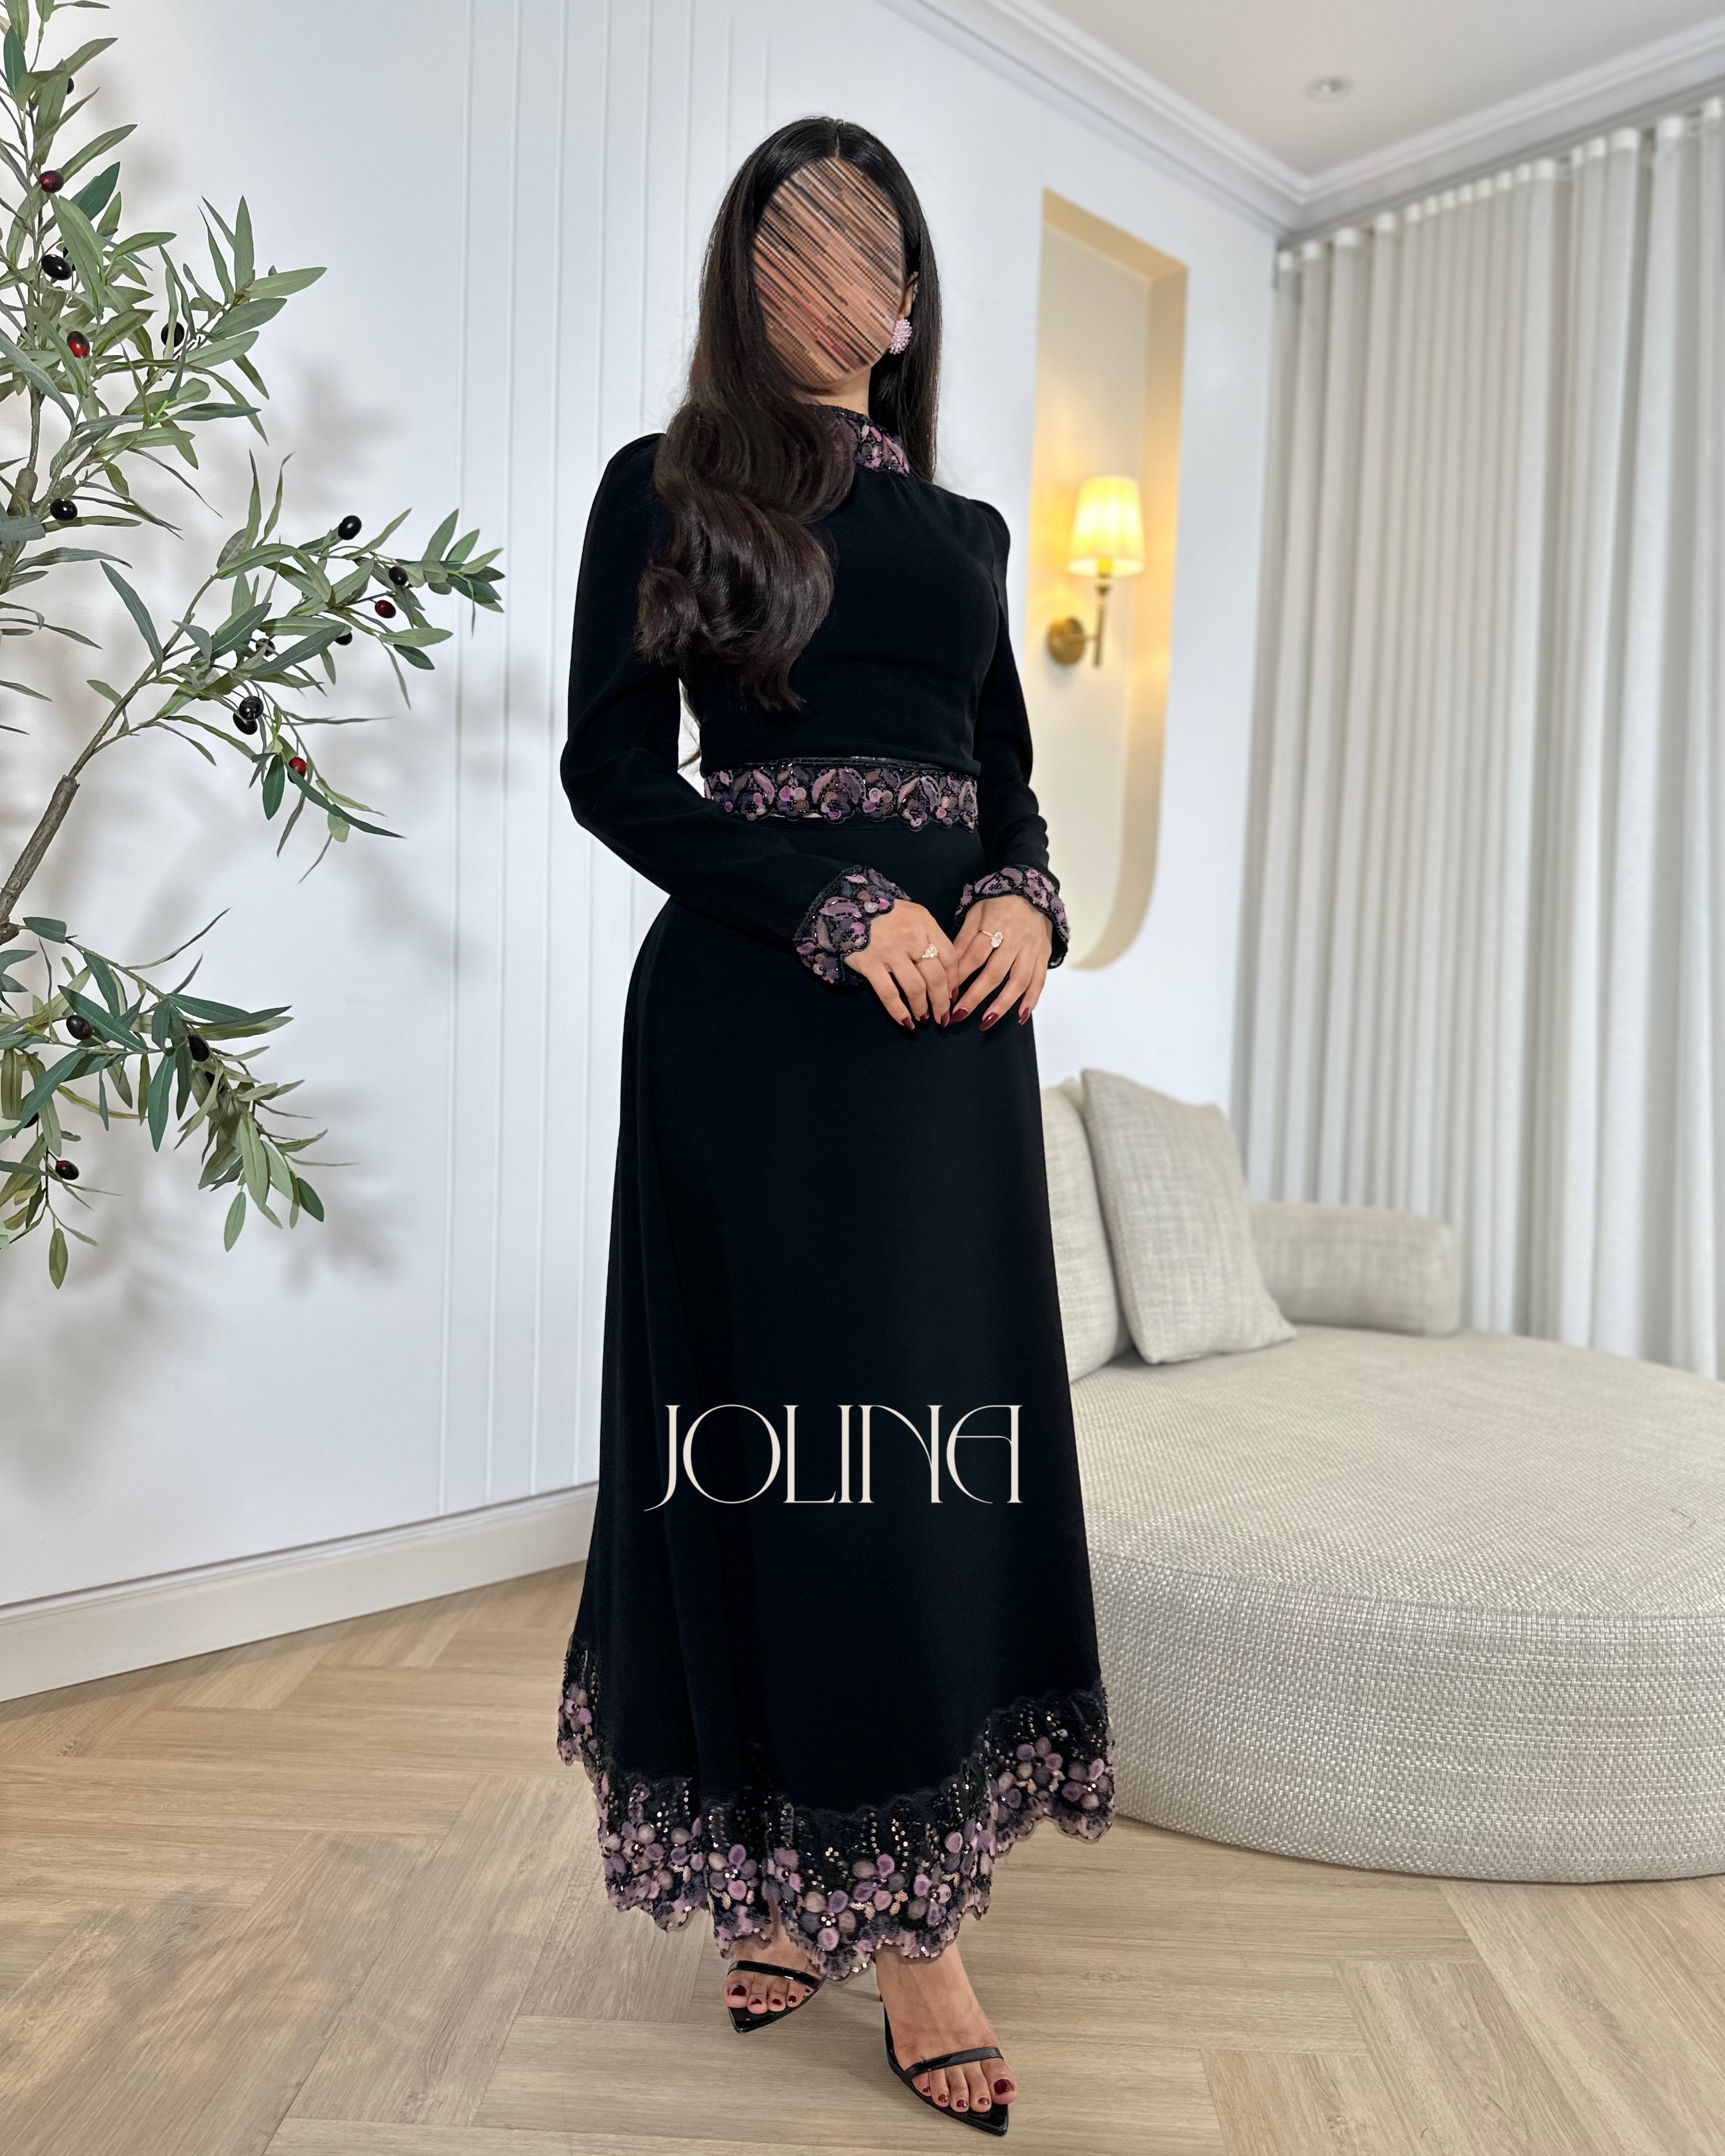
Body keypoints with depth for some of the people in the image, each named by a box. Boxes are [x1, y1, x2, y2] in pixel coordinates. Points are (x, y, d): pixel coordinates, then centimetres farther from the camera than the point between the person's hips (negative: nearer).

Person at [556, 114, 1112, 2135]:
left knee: (943, 1435, 5)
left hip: (954, 1012, 5)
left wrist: (1028, 902, -4)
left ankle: (903, 1904, 20)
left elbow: (1008, 775, 18)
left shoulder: (958, 524, 20)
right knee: (778, 1431, 0)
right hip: (756, 1013, -4)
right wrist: (840, 910, -15)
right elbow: (614, 770, -4)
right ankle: (776, 1871, 18)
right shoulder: (670, 487, 6)